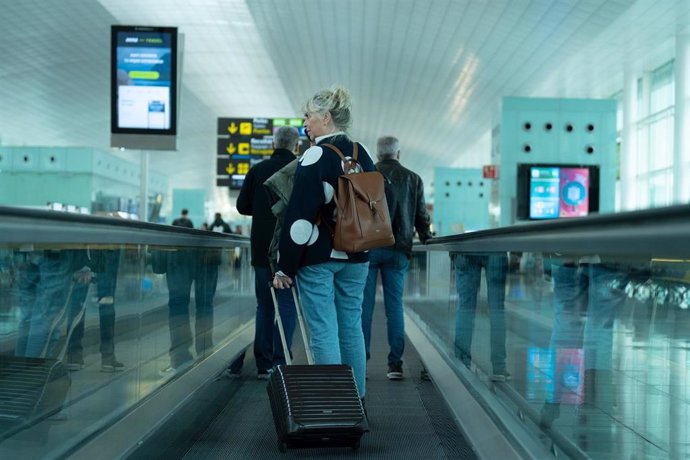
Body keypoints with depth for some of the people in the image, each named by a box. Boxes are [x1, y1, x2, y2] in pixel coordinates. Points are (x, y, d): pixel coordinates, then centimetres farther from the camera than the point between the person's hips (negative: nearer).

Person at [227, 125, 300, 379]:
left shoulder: (257, 170, 3)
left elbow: (242, 206, 5)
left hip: (262, 248, 3)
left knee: (264, 306, 11)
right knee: (287, 306, 2)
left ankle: (263, 365, 11)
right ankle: (279, 364, -1)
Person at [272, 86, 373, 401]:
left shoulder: (316, 156, -12)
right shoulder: (362, 154, 9)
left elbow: (300, 216, -15)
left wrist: (285, 267, -12)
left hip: (318, 257, -7)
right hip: (356, 257, 7)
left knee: (323, 330, -3)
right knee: (351, 325, 13)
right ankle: (356, 398, 19)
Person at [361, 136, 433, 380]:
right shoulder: (413, 179, 7)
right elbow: (422, 215, 11)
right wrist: (426, 238, 27)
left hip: (368, 247, -1)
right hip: (398, 250, 2)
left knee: (364, 305, 3)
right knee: (395, 305, 5)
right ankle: (395, 362, 3)